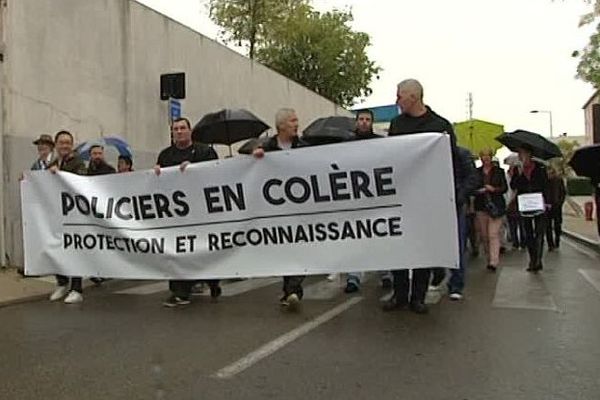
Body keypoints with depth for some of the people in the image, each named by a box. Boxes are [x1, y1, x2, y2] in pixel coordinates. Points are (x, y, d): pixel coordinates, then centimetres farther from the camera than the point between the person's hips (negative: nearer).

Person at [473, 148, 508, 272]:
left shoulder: (499, 171, 7)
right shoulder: (477, 172, 10)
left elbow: (505, 187, 4)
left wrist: (493, 189, -13)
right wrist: (478, 191, -12)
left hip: (496, 206, -2)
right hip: (481, 207, 2)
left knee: (493, 234, -11)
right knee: (484, 235, 5)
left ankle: (494, 261, -15)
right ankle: (489, 258, 18)